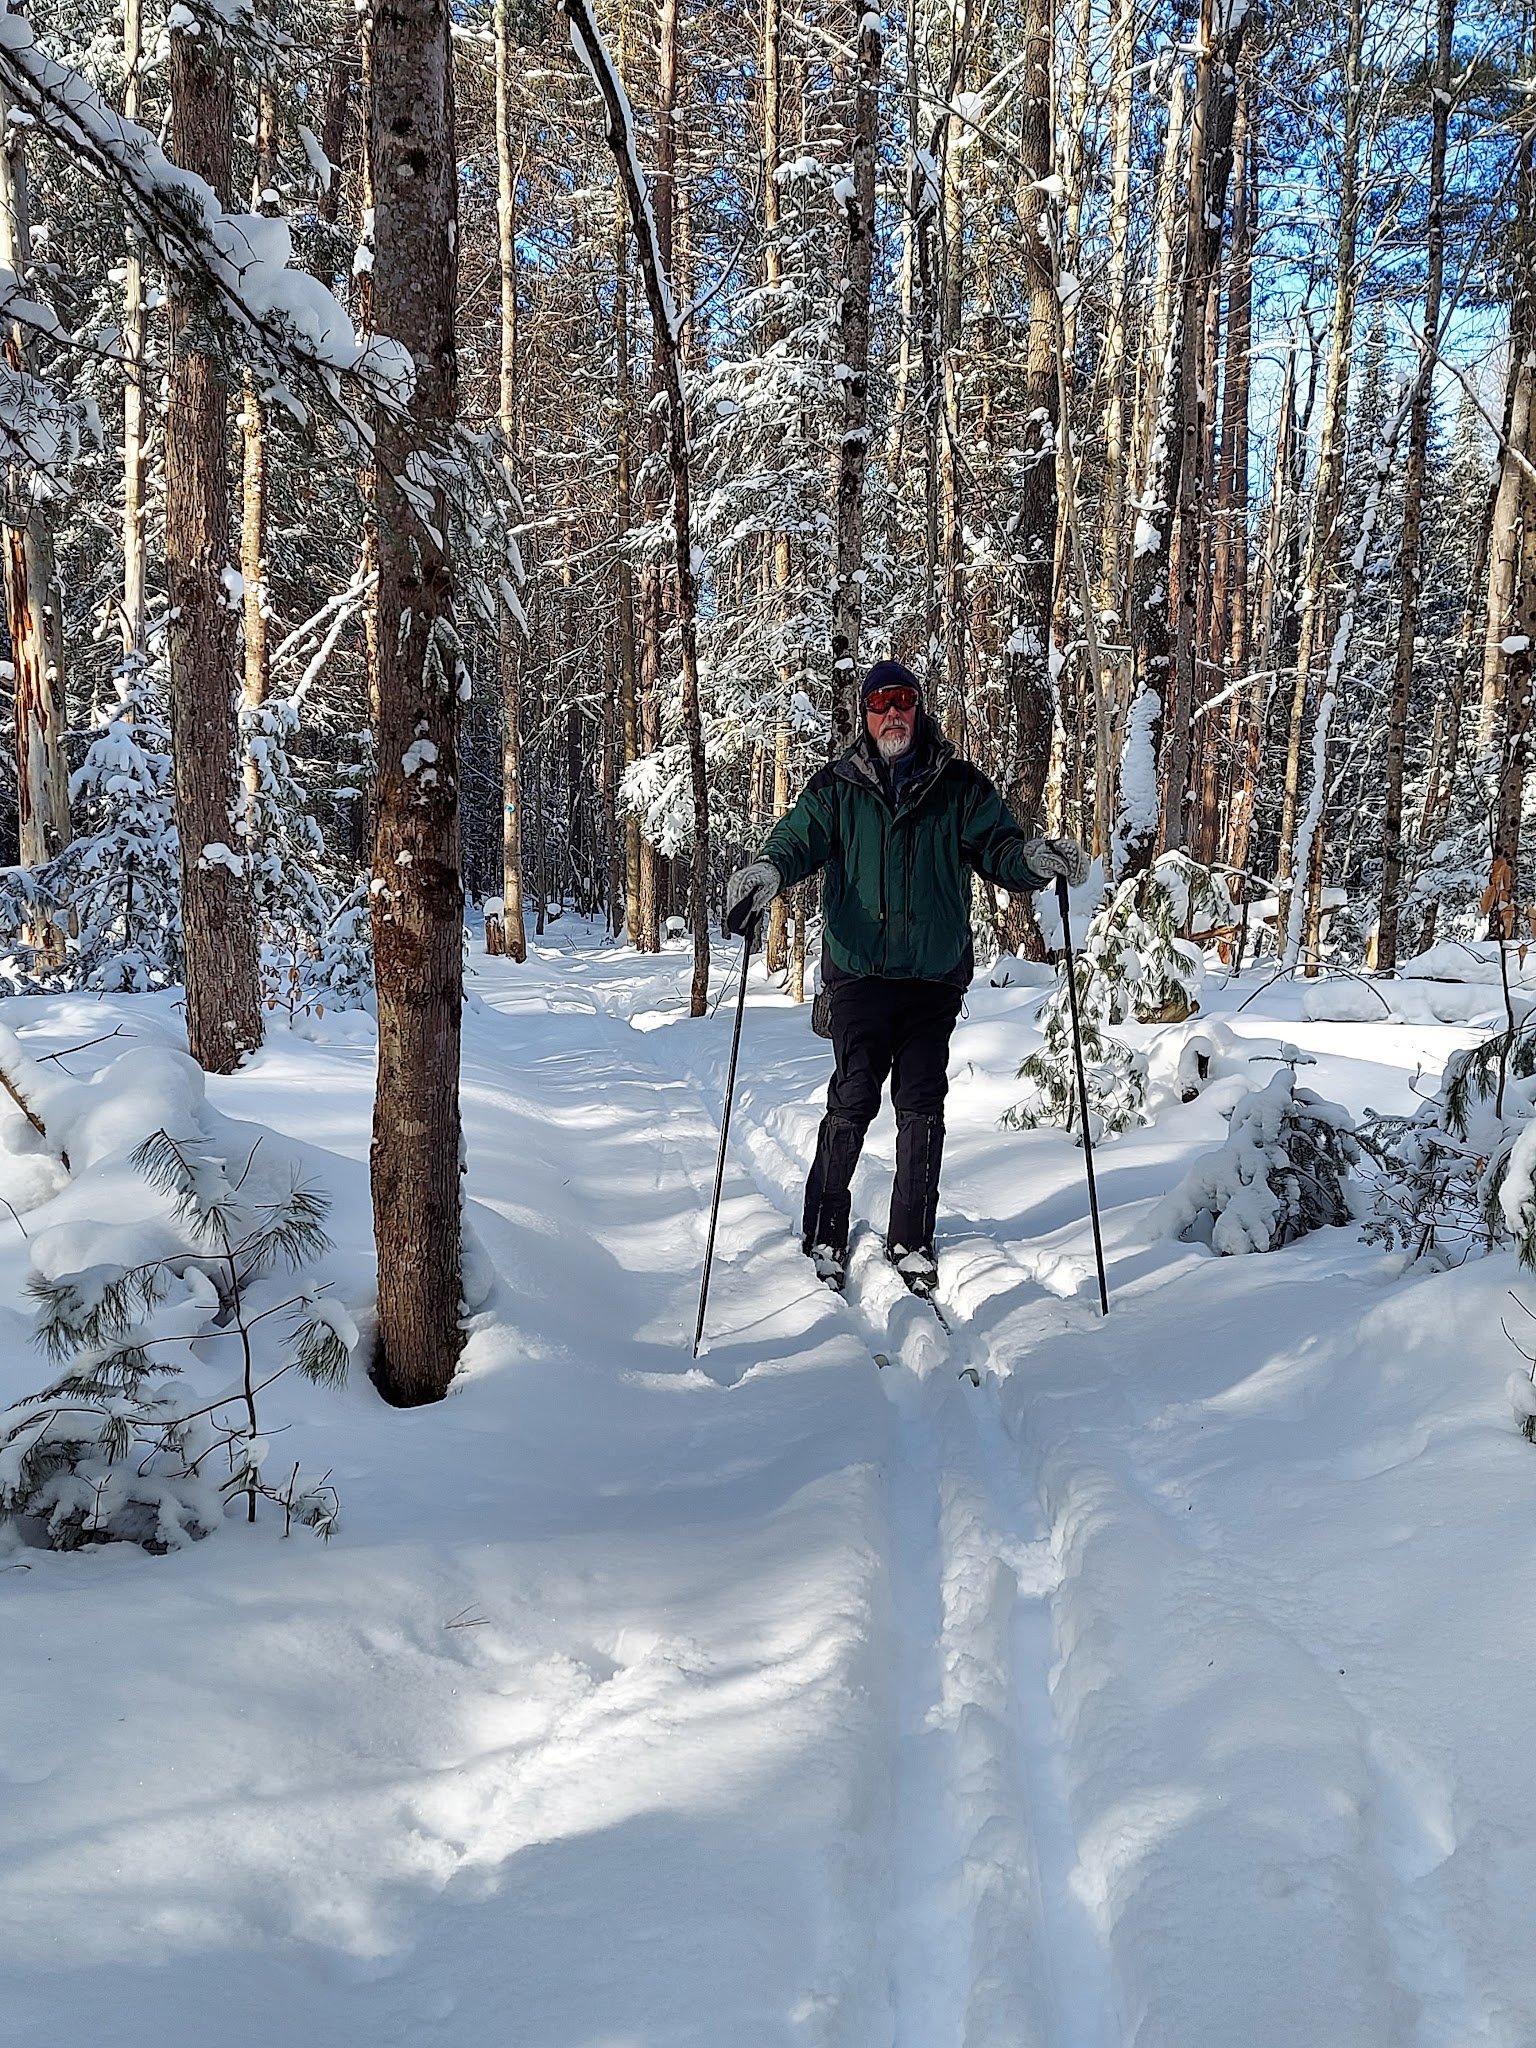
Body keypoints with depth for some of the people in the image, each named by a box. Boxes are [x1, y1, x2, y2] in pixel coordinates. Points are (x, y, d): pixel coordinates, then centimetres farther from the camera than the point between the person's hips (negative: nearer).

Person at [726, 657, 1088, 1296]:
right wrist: (768, 870, -28)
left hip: (935, 974, 1)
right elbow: (799, 837, -5)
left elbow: (996, 847, 3)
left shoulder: (959, 785, 8)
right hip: (859, 971, -1)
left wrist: (1037, 857, -20)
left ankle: (911, 1242, 17)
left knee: (922, 1106, 5)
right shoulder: (836, 788, 6)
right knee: (852, 1101, -4)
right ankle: (823, 1236, 10)